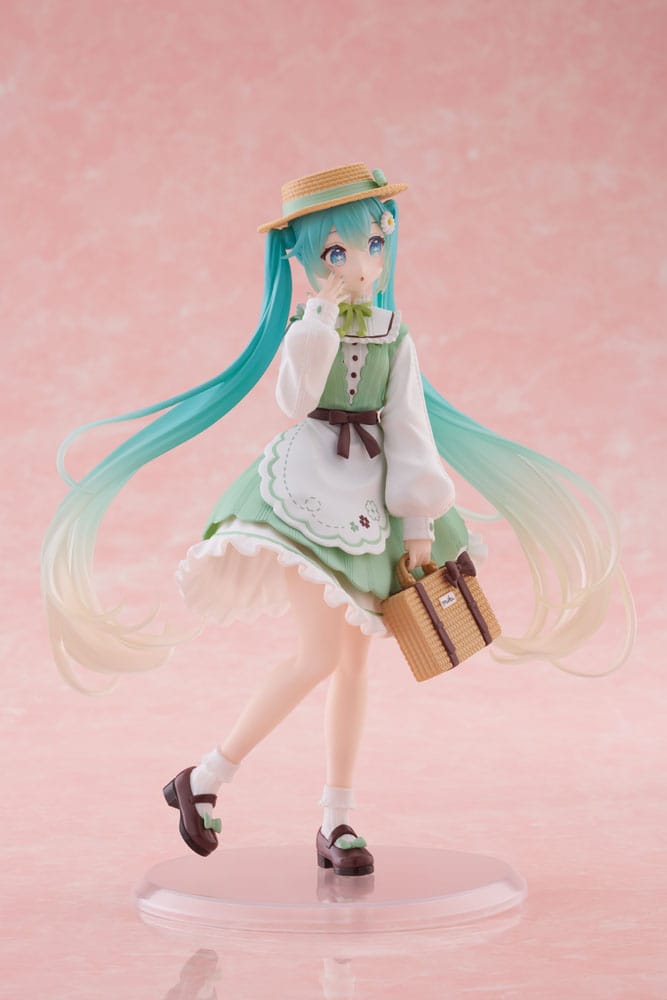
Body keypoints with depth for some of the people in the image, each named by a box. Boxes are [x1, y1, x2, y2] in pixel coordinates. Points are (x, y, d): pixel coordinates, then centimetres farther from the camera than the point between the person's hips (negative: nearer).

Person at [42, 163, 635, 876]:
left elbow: (410, 430, 3)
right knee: (322, 652, -17)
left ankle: (336, 823, 12)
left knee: (353, 659, 5)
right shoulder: (306, 330, -2)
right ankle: (205, 777, -4)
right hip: (306, 493, -4)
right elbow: (295, 402, -21)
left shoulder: (394, 338, 6)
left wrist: (419, 522, -3)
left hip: (368, 506, 4)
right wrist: (324, 316, -22)